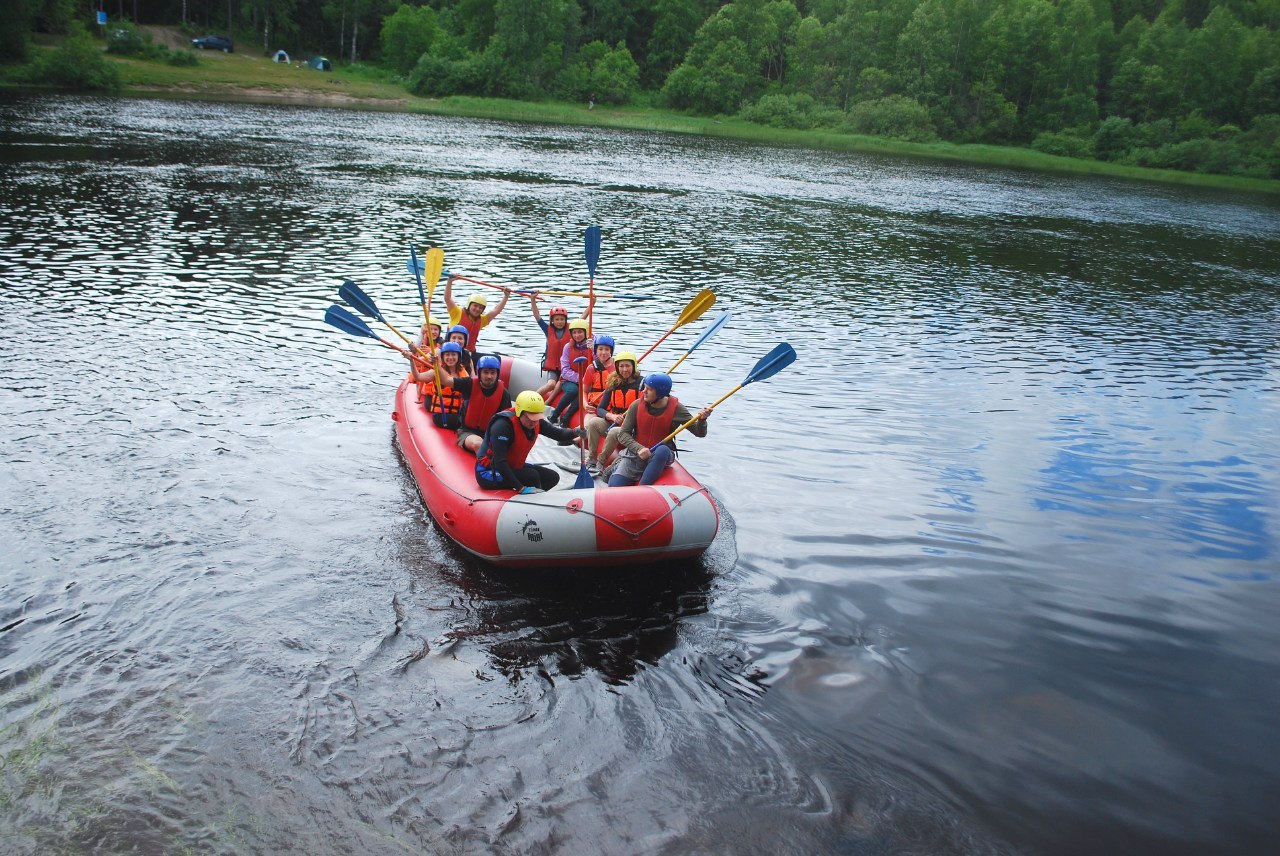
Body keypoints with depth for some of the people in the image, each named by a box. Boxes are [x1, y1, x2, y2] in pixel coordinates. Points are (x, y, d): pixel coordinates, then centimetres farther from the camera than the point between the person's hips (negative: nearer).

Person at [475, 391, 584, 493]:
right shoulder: (503, 425, -30)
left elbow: (558, 433, 0)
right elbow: (500, 462, -34)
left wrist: (575, 433, -24)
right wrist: (521, 488, -38)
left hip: (513, 467, 9)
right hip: (489, 472, -9)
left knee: (552, 477, 4)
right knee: (532, 476, -25)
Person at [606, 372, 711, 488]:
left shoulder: (676, 409, -8)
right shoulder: (636, 406, -6)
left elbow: (699, 433, -4)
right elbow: (623, 434, -3)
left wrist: (702, 419, -27)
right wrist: (638, 449, -21)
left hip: (662, 456, 0)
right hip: (635, 453, 1)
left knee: (662, 451, -39)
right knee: (614, 486, -21)